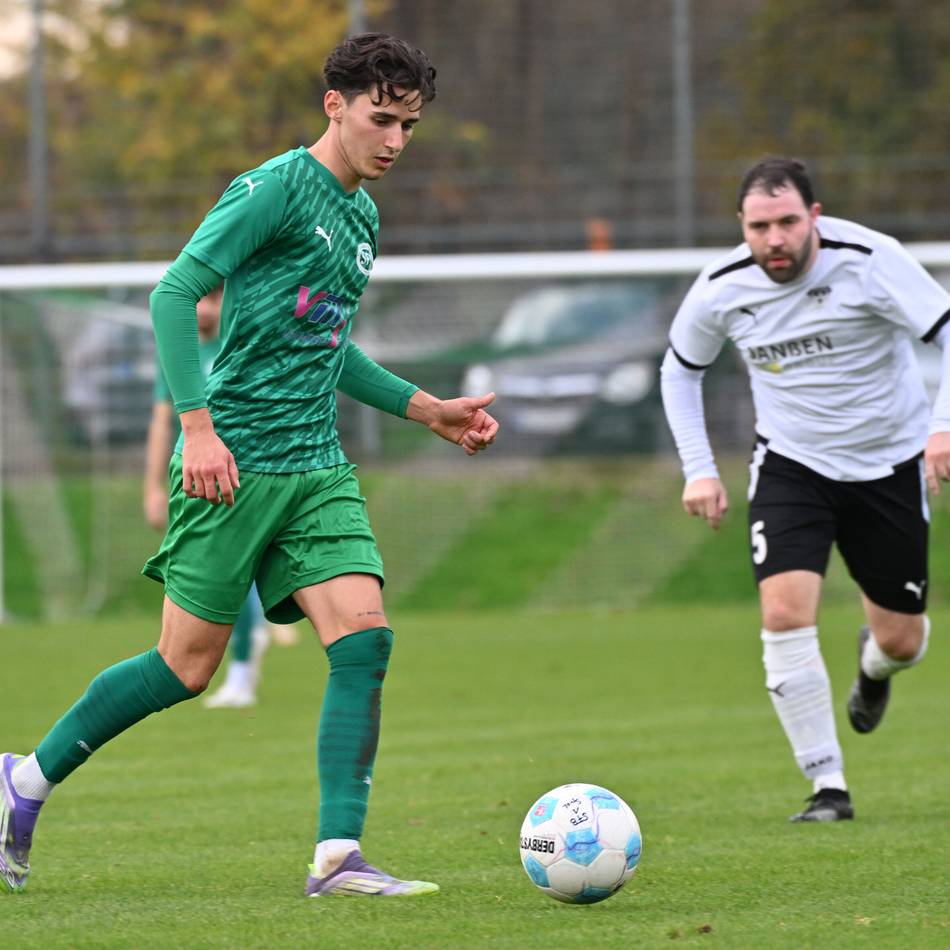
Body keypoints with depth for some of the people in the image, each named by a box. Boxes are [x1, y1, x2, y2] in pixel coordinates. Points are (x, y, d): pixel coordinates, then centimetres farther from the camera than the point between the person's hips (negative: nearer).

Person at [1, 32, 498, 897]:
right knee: (188, 665, -1)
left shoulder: (361, 215, 16)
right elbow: (174, 294, -16)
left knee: (365, 639, -10)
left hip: (318, 468, 7)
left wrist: (425, 409, 23)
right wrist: (198, 424, -24)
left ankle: (339, 856, -11)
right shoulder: (277, 187, -10)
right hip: (236, 462, -7)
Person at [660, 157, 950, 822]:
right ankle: (828, 787, -12)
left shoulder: (869, 262, -22)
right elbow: (681, 369, 8)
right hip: (791, 465, 1)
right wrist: (698, 467, 0)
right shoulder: (722, 290, -11)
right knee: (786, 613, -21)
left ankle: (875, 664, 48)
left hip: (889, 462, -1)